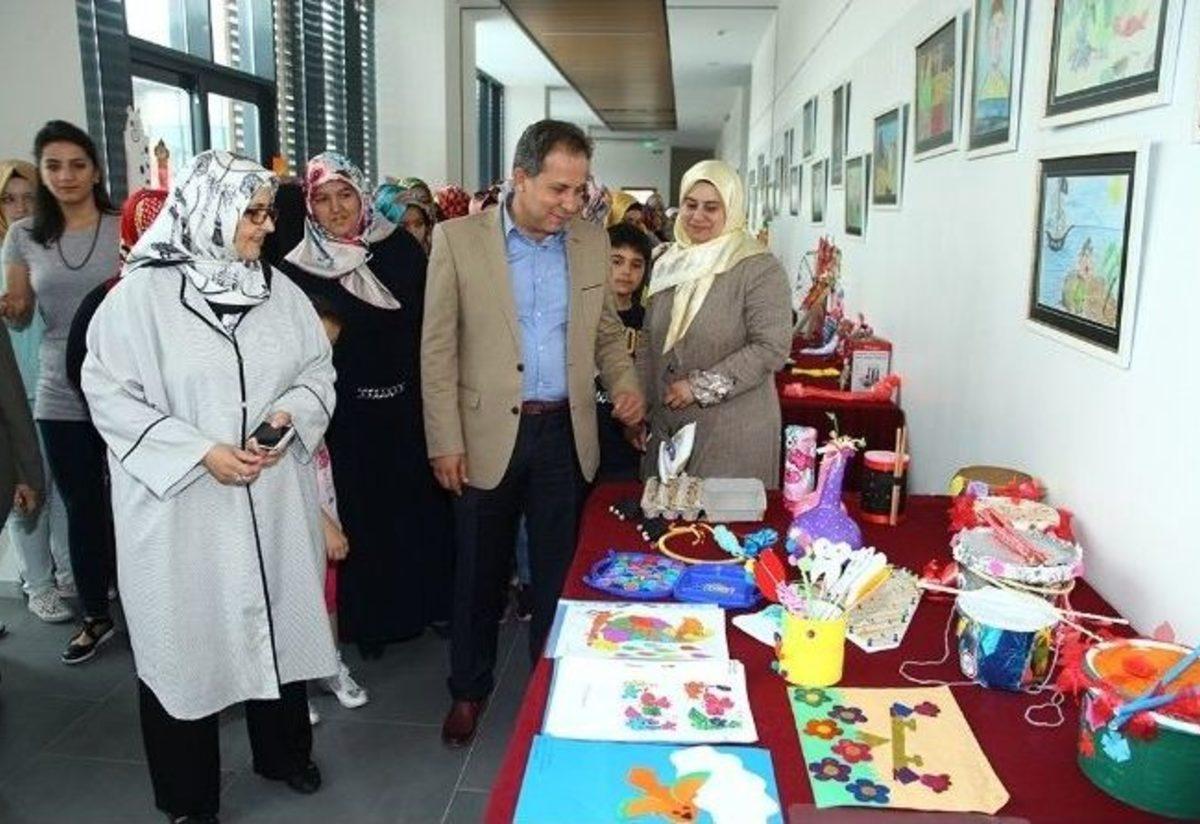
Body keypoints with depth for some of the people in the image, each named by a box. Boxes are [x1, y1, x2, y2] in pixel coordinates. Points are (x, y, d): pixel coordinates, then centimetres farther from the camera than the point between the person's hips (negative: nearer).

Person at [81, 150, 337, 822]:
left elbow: (319, 370, 8)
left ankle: (284, 752, 41)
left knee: (277, 623, 17)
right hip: (181, 506, -4)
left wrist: (289, 413, -12)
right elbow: (110, 395, -10)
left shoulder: (279, 290, 3)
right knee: (186, 640, 9)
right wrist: (200, 451, -18)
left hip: (275, 501, 4)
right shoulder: (141, 294, -10)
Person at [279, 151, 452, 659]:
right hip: (350, 420, -2)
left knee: (421, 507, 13)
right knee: (363, 516, 10)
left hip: (409, 408, 2)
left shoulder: (400, 249, 0)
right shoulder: (298, 271, -6)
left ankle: (428, 603, 33)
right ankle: (371, 620, 29)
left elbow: (431, 321, 1)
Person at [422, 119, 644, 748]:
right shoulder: (459, 239, -6)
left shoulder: (592, 242, 5)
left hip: (565, 432, 3)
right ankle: (469, 689, 32)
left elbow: (606, 330, 14)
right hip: (488, 435, -2)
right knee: (479, 571, 12)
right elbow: (438, 348, -6)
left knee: (558, 570, 12)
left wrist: (625, 383, -5)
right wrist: (445, 442, -9)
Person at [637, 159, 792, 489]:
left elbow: (772, 348, -16)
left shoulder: (760, 268, -9)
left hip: (734, 435, -5)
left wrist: (701, 387, -15)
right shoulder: (669, 264, 10)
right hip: (666, 426, 5)